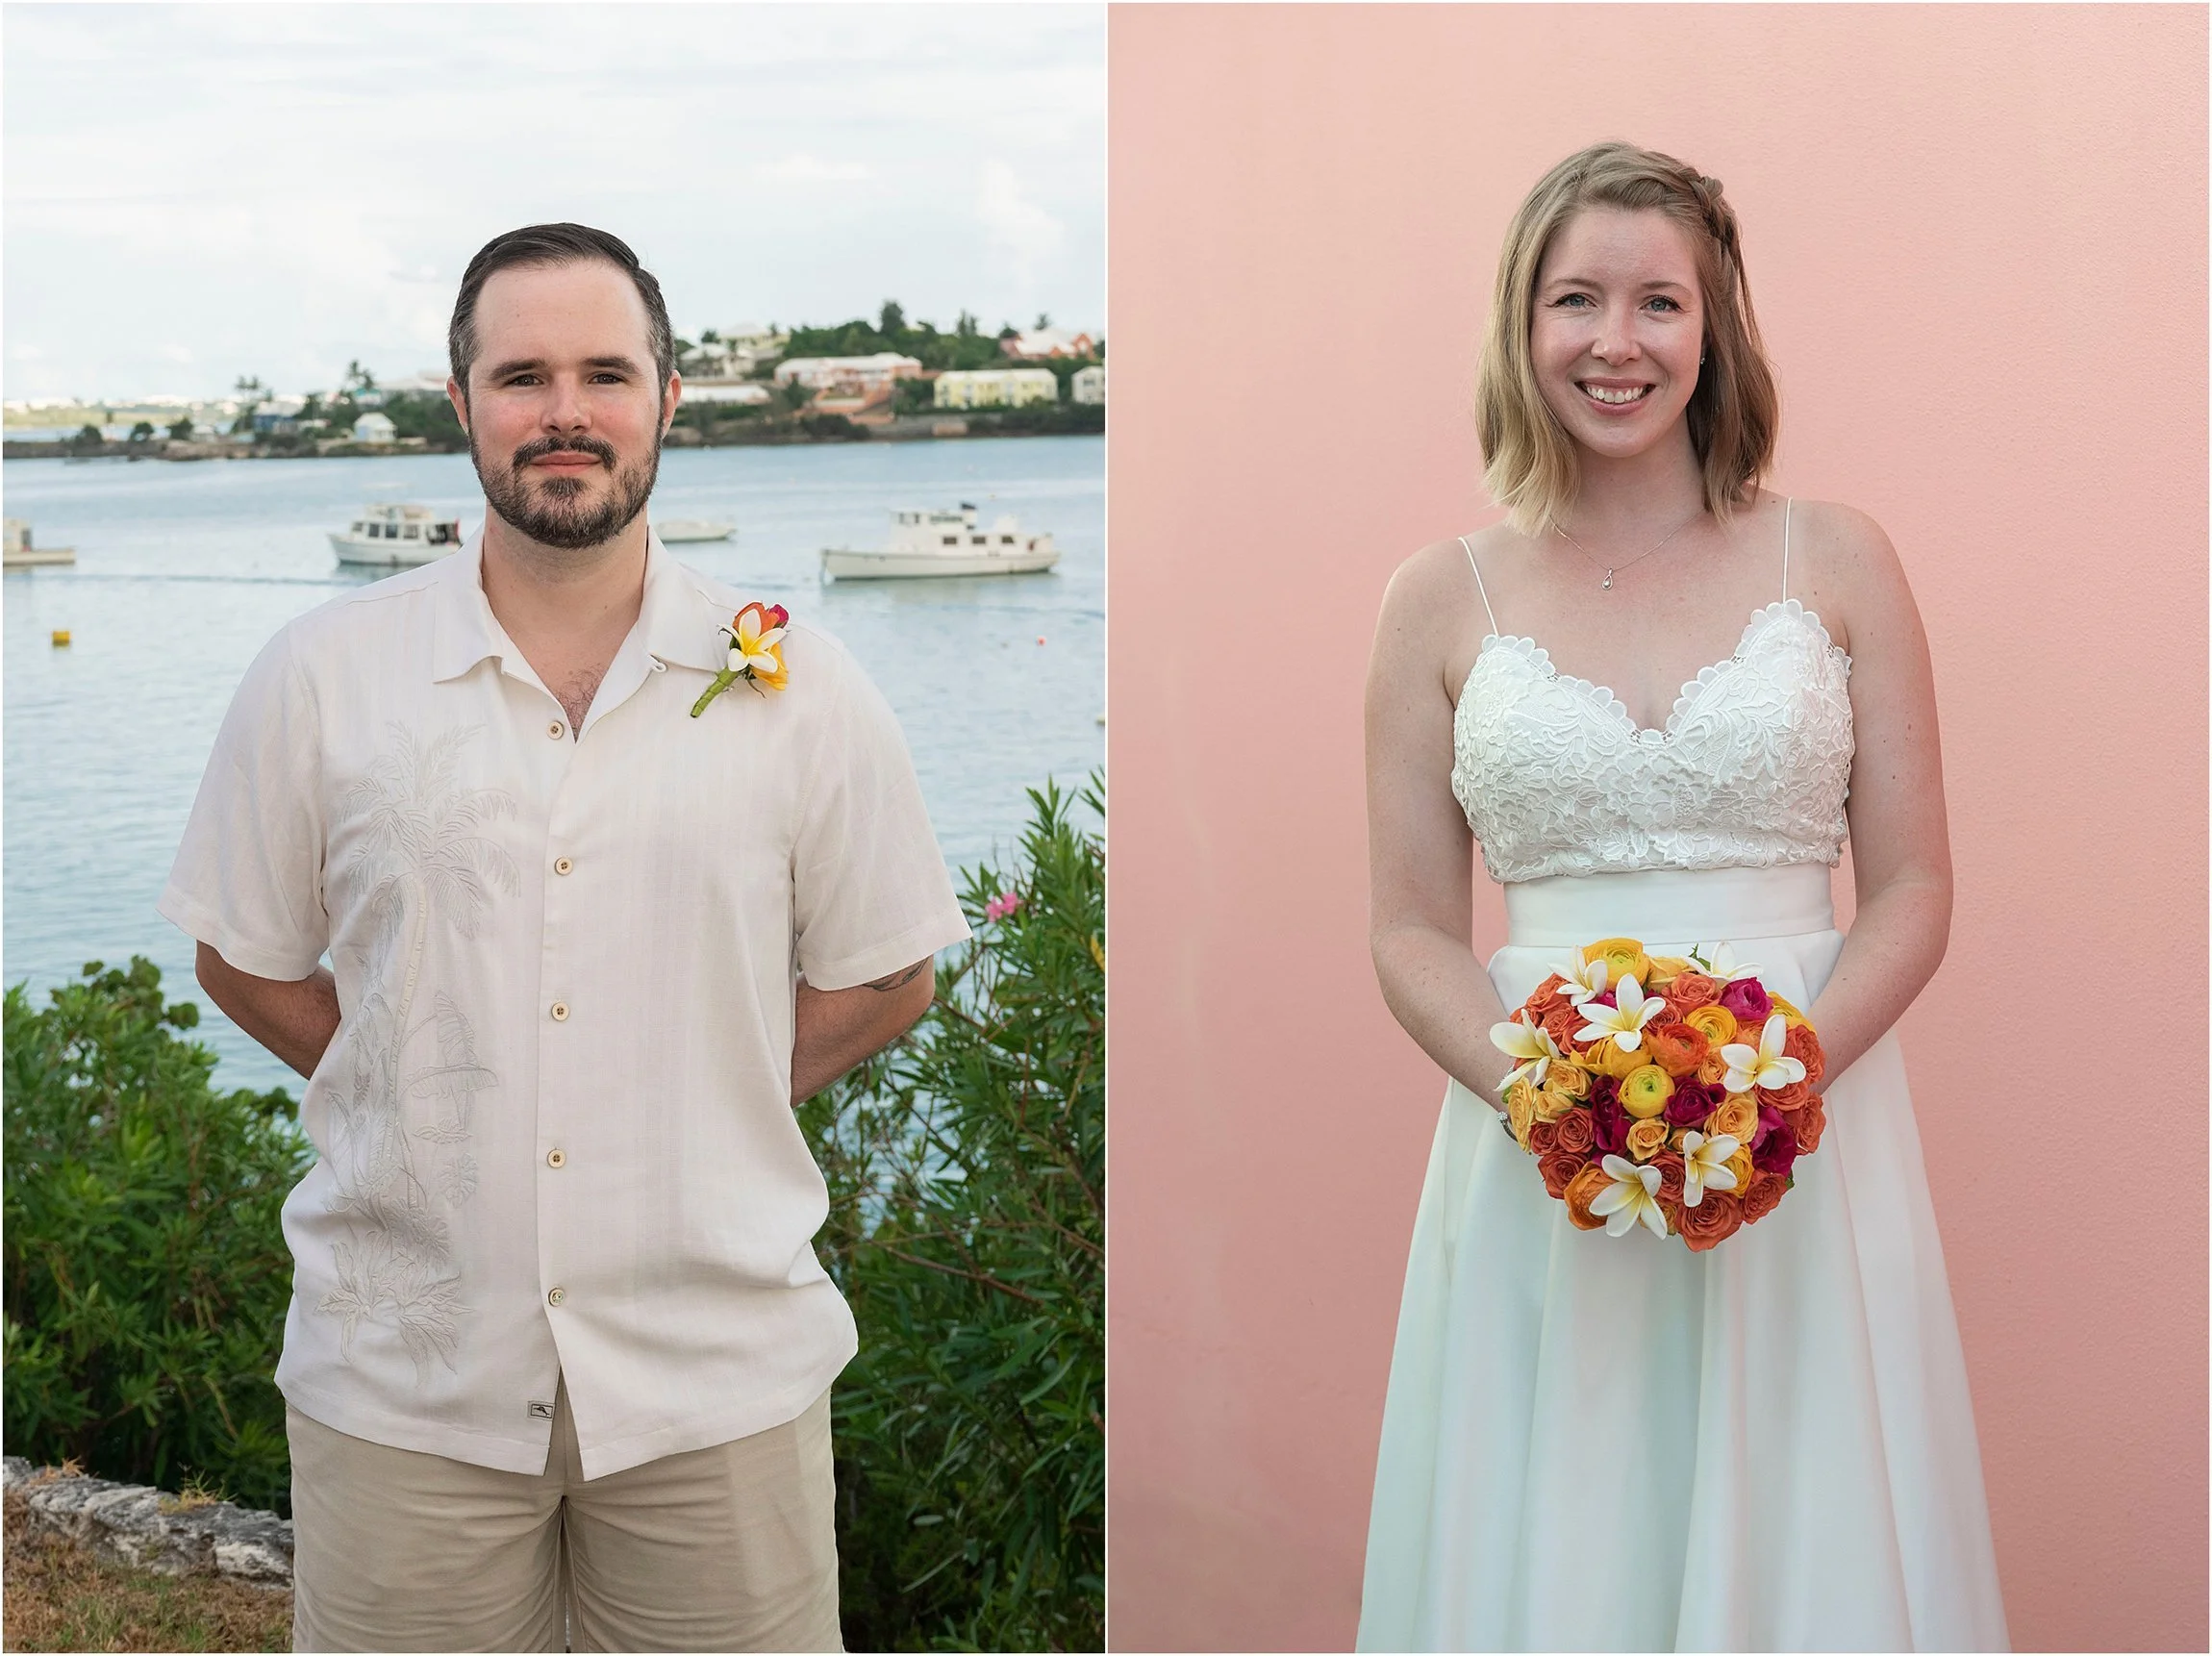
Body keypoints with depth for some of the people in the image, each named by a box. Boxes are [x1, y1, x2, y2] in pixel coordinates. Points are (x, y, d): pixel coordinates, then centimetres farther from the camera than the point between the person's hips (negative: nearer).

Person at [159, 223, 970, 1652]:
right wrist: (423, 1105, 0)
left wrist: (697, 1110, -1)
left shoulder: (799, 689, 0)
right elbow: (245, 958, 10)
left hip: (717, 1371, 0)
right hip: (404, 1371, 0)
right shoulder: (320, 679, 1)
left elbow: (885, 980, 8)